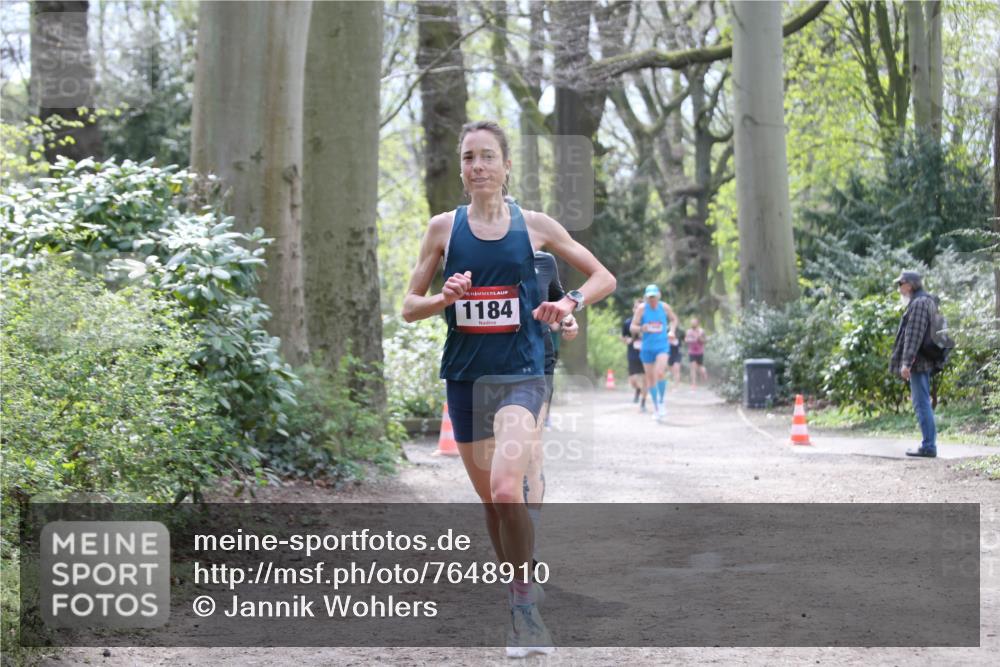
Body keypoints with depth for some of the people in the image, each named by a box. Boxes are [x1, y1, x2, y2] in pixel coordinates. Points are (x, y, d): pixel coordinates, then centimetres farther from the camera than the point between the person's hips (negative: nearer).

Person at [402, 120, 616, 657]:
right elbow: (409, 307, 9)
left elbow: (604, 277, 9)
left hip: (520, 375, -3)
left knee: (506, 488, -24)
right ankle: (519, 606, 29)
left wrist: (571, 302, -10)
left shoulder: (535, 226, 1)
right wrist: (444, 299, -12)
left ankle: (525, 602, -10)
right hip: (464, 376, 3)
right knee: (491, 500, 11)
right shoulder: (443, 228, 4)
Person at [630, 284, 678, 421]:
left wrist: (672, 331, -1)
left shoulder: (664, 307, -2)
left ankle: (661, 402, -4)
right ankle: (656, 407, 24)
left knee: (660, 373, -22)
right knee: (650, 378, 7)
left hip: (662, 346, -1)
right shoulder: (641, 308, -7)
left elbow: (674, 319, 17)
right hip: (647, 347, 1)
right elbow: (632, 327, -7)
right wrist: (641, 328, -28)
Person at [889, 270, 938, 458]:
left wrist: (907, 362, -23)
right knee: (923, 404, 13)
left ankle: (928, 446, -9)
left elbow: (914, 335, -20)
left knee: (921, 403, -9)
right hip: (924, 362, 10)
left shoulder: (919, 303, -12)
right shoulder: (927, 302, 19)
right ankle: (929, 444, 15)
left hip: (918, 362, -10)